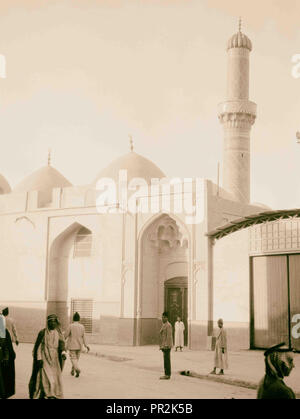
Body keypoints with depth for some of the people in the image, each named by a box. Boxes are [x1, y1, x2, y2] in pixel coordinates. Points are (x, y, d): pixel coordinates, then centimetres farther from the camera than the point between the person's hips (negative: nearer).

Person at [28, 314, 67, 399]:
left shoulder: (58, 333, 7)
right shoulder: (43, 333, -3)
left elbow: (62, 344, -4)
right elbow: (38, 346, -3)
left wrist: (63, 352, -23)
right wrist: (39, 358, -11)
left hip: (55, 360, 4)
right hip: (44, 360, -4)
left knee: (55, 378, 5)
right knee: (46, 378, -11)